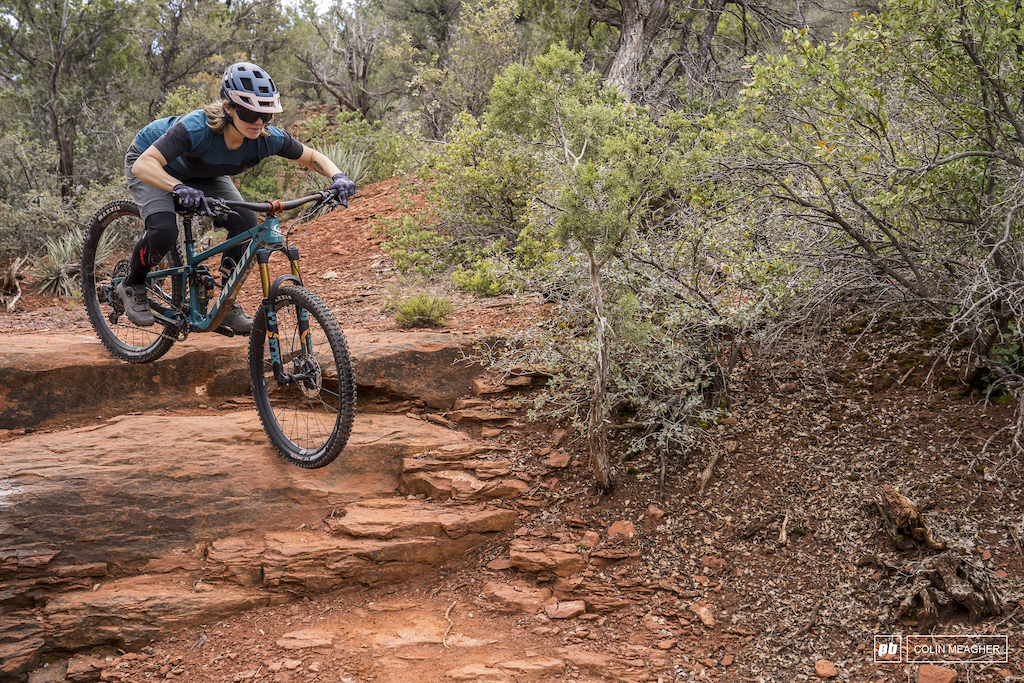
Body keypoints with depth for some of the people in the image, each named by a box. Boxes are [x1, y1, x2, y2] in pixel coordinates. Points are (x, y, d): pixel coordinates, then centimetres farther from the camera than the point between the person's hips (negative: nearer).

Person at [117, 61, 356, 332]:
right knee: (164, 231, -29)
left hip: (202, 175, 5)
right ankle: (132, 286, 3)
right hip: (152, 164, -4)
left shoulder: (267, 138, -29)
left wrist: (337, 177, -34)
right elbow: (143, 165, -47)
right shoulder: (197, 128, -42)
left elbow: (313, 157, -13)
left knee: (244, 222, -19)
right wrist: (180, 188, -64)